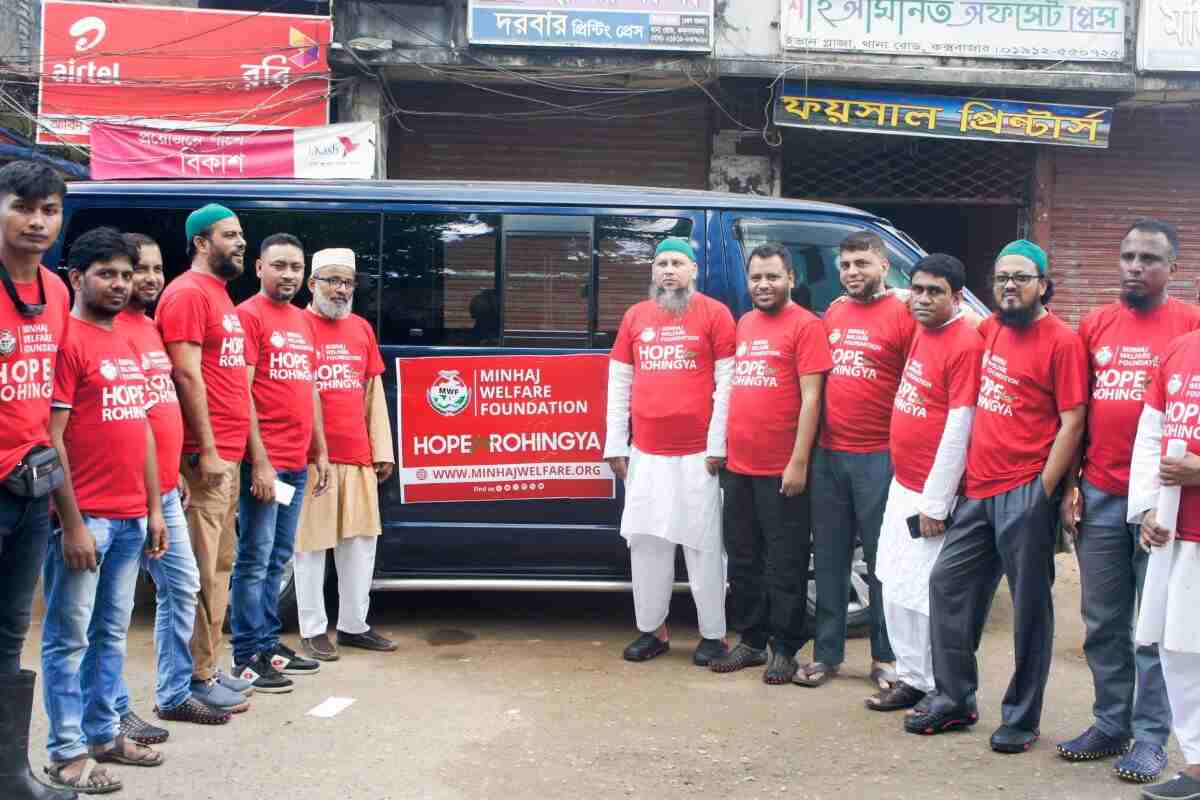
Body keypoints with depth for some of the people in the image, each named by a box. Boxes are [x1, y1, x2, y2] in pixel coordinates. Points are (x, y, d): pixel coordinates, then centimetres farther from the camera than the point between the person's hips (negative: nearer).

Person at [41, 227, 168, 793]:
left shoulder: (126, 344, 15)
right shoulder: (66, 339, -9)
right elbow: (51, 438, -14)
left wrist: (153, 508, 15)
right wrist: (71, 523, -17)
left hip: (130, 519, 8)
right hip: (85, 519, -8)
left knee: (112, 633, 15)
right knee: (69, 636, 1)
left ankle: (103, 733, 26)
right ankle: (67, 753, 9)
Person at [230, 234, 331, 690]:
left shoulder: (302, 322, 16)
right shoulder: (249, 315, -7)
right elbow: (241, 393, -13)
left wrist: (320, 452, 17)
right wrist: (259, 461, -18)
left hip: (297, 463, 8)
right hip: (265, 462, -8)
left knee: (278, 559, 14)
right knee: (255, 559, -3)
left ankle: (269, 644, 23)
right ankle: (248, 657, 3)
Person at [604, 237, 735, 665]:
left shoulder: (714, 314, -2)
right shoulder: (635, 316, 11)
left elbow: (726, 382, -5)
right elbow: (618, 383, 12)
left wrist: (717, 445, -10)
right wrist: (615, 446, 8)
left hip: (697, 454, -4)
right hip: (646, 454, 5)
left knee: (703, 545, 1)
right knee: (646, 542, 9)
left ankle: (713, 635, 12)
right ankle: (652, 630, 21)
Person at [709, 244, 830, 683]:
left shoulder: (805, 325, -8)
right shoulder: (744, 324, 14)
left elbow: (810, 397, -13)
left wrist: (798, 462, -17)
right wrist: (726, 449, 15)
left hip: (781, 471, -7)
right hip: (738, 468, 7)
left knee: (784, 564, 3)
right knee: (743, 560, 15)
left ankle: (784, 649, 14)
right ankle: (750, 640, 27)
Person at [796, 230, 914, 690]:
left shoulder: (902, 316, -6)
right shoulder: (832, 315, 12)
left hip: (878, 457, -6)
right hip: (828, 453, 6)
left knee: (882, 558, 5)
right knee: (828, 557, 11)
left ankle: (885, 658, 16)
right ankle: (826, 653, 21)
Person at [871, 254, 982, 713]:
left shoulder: (965, 344, -16)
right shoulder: (921, 332, 8)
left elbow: (959, 429, -18)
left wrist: (934, 503, -17)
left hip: (931, 494, -9)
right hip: (901, 485, 9)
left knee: (926, 594, -2)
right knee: (894, 588, 15)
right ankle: (910, 676, 28)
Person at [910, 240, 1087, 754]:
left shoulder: (1061, 342, -9)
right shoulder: (991, 330, 10)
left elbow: (1072, 423, -12)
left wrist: (1043, 492, -14)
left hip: (1025, 494, -7)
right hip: (978, 490, 7)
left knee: (1029, 606, 3)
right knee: (948, 585, 10)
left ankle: (1021, 718, 15)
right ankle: (954, 700, 22)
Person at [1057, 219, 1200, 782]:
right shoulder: (1094, 326, 9)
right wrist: (1069, 487, 6)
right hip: (1099, 497, 4)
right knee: (1103, 623, 12)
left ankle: (1150, 736, 16)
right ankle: (1110, 725, 25)